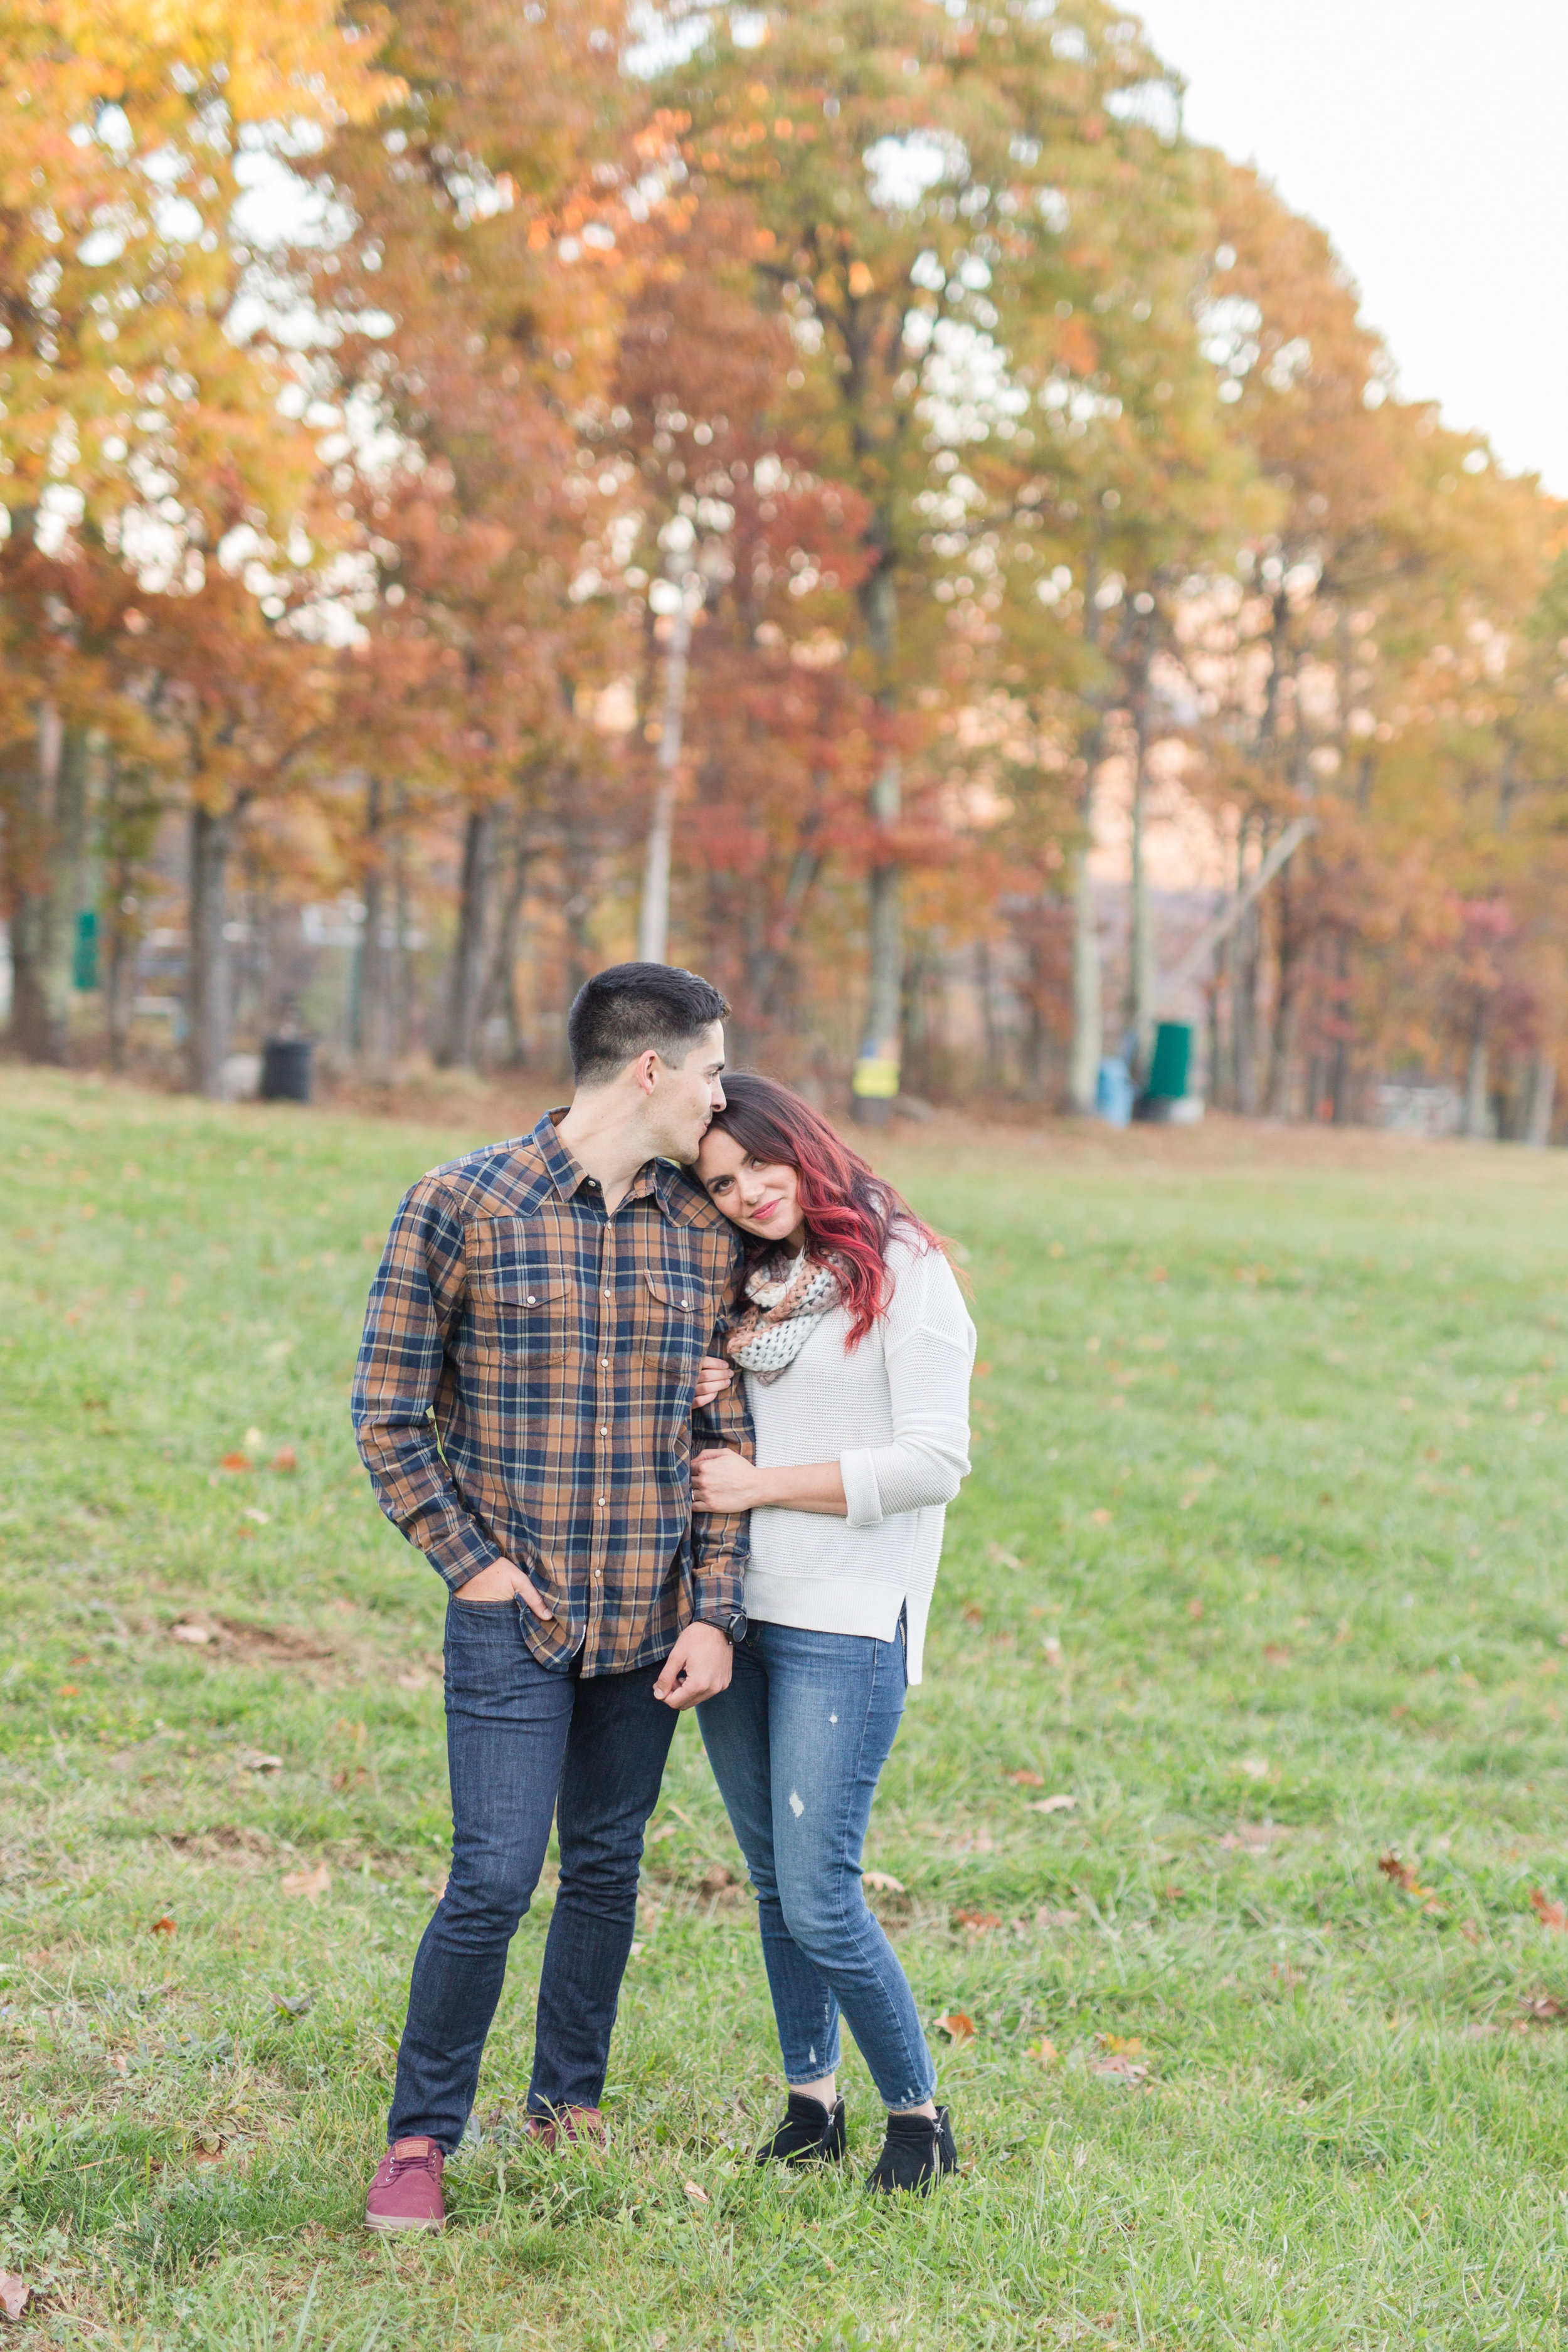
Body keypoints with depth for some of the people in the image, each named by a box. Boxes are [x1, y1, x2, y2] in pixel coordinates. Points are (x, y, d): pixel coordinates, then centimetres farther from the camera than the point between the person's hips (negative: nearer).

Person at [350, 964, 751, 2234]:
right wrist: (471, 1563, -8)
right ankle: (421, 2139, 8)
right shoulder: (461, 1207, -8)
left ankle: (569, 2105, 31)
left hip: (649, 1625, 4)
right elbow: (389, 1413, -4)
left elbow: (726, 1437, 8)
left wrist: (716, 1612, 0)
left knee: (606, 1870, 14)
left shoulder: (705, 1234, 5)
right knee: (494, 1881, -8)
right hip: (516, 1616, -4)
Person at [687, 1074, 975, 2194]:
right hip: (733, 1613, 7)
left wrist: (761, 1485, -14)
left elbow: (934, 1464, -14)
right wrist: (695, 1400, 0)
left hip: (846, 1626, -6)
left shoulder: (901, 1272, -7)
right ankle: (813, 2102, 26)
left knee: (820, 1899, -8)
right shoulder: (747, 1287, 13)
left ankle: (920, 2113, 9)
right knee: (773, 1885, 12)